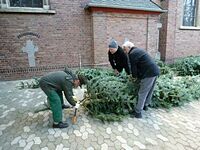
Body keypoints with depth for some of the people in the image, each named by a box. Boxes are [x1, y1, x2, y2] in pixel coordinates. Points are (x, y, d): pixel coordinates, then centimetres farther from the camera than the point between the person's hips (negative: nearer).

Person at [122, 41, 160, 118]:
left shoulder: (132, 54, -10)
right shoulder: (138, 50, 20)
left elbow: (133, 67, -8)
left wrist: (134, 76, 9)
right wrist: (137, 75, 21)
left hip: (149, 73, -10)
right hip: (155, 71, 10)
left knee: (142, 93, -3)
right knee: (149, 90, 22)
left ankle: (138, 112, 5)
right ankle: (145, 105, 40)